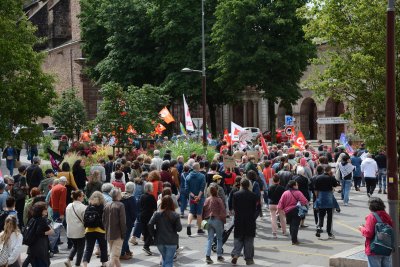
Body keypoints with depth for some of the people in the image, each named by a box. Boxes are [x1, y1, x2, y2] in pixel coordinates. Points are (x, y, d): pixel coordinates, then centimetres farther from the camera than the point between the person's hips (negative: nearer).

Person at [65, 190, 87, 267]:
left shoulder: (68, 206, 4)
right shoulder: (83, 207, -17)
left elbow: (67, 218, 12)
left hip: (70, 231, 6)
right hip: (80, 231, -6)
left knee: (75, 246, 23)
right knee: (80, 248, 9)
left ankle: (68, 260, 7)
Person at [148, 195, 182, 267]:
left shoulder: (157, 214, -3)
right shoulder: (175, 215, -7)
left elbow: (150, 225, -12)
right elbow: (179, 228, -8)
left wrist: (154, 234, 2)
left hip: (159, 240, 2)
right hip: (171, 242, -2)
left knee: (164, 259, 22)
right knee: (169, 261, 0)